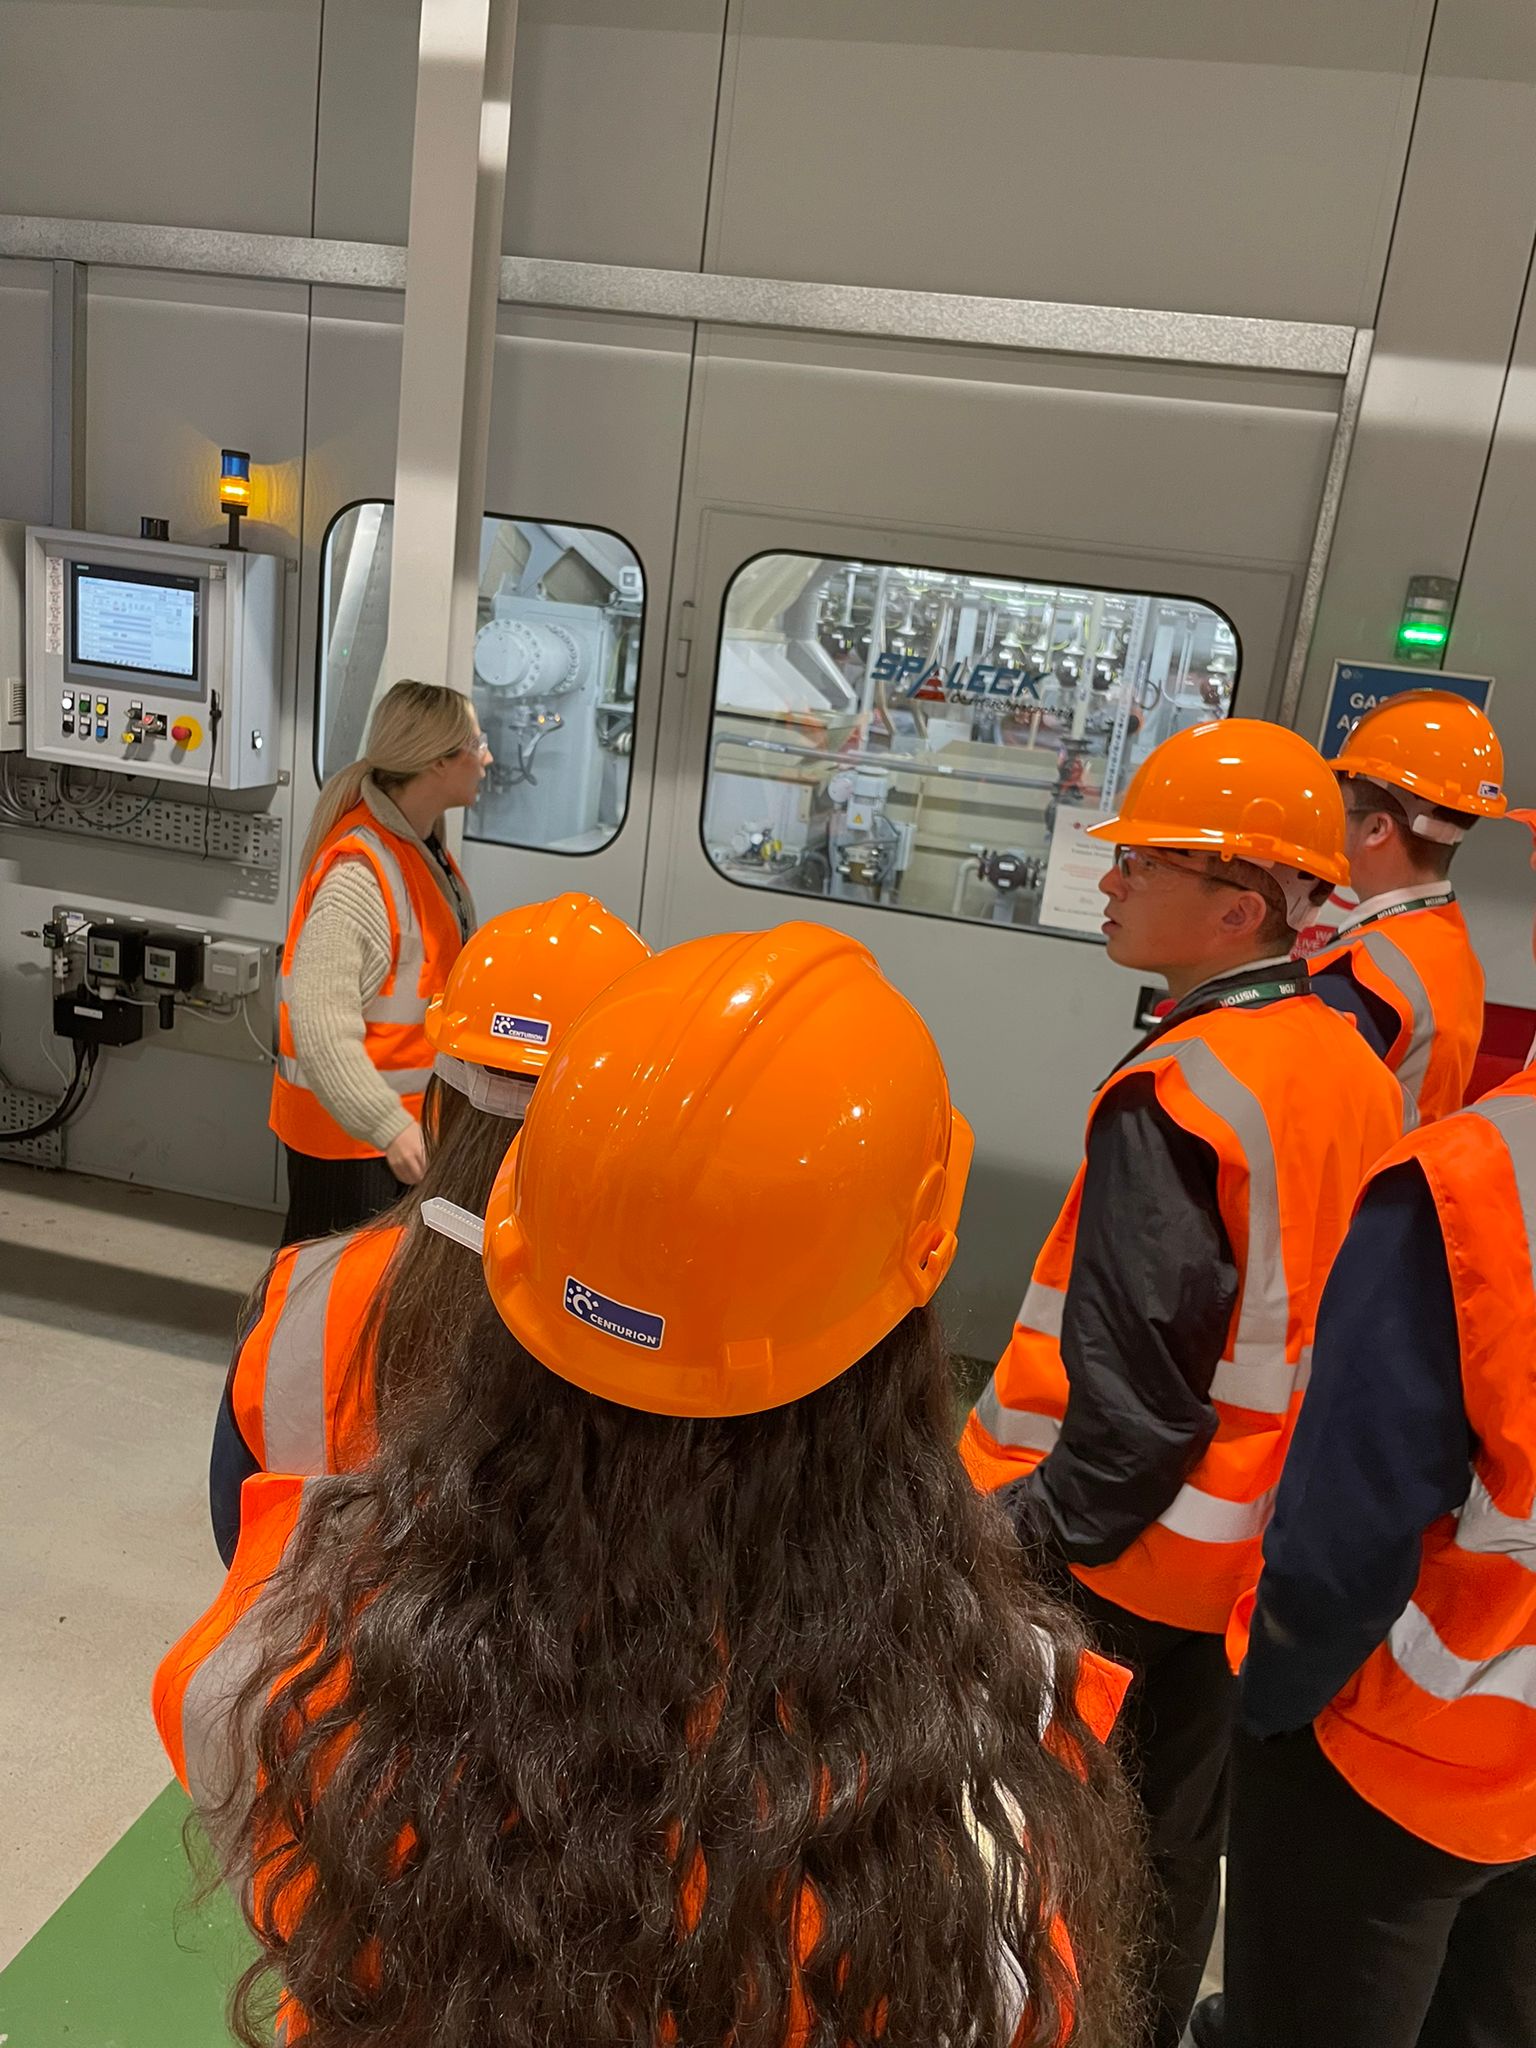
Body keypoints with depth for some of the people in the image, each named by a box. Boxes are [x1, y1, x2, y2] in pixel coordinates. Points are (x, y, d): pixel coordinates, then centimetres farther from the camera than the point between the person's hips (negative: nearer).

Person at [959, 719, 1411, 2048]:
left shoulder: (1178, 1093, -24)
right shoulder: (1355, 1069, 1)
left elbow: (1134, 1369, -25)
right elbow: (1332, 1315, 10)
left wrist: (1039, 1534, -15)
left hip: (1110, 1545, -8)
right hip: (1255, 1547, 8)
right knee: (1175, 1829, 24)